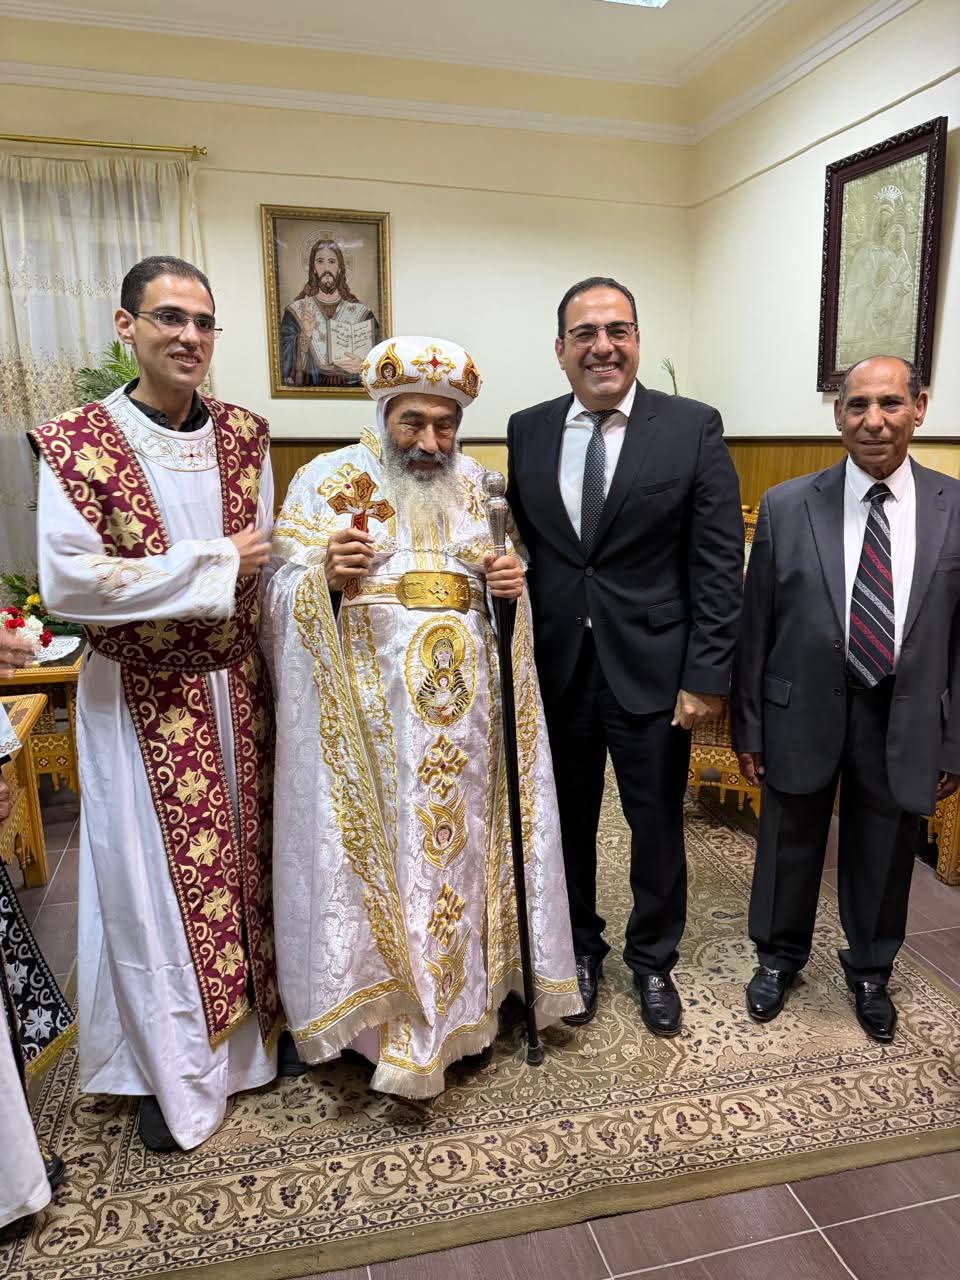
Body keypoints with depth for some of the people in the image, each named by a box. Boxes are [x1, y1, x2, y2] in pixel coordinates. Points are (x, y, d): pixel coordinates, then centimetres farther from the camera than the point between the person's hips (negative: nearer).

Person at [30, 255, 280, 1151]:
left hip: (238, 689, 4)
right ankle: (174, 1074, 31)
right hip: (142, 699, -3)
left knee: (246, 854, 15)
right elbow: (65, 583, -19)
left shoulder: (244, 435, 3)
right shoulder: (75, 443, -10)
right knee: (158, 876, 8)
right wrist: (212, 564, -17)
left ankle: (258, 1025, 39)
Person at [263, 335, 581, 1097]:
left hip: (463, 707, 4)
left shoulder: (477, 486, 9)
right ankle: (388, 1015, 23)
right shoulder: (327, 481, -2)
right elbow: (282, 597, -4)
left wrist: (512, 586, -5)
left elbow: (499, 589, 17)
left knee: (459, 845, 13)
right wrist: (327, 577, -24)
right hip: (367, 713, -3)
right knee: (379, 854, 3)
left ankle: (460, 1000, 33)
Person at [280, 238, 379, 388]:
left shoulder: (362, 313, 3)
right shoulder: (295, 312, 4)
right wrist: (304, 336, -14)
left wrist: (362, 366, -13)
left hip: (352, 390, 2)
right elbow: (286, 369, -2)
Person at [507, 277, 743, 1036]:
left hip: (652, 668, -2)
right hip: (554, 668, 3)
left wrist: (707, 675, -11)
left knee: (657, 825, 13)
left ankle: (653, 960, 38)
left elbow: (719, 563, -7)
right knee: (566, 822, 16)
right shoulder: (527, 430, 4)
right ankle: (579, 950, 40)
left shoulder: (693, 428, -5)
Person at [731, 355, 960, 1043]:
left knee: (884, 857, 17)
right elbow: (755, 626, -3)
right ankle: (779, 956, 43)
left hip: (905, 724, 1)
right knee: (790, 845, 17)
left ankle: (870, 971, 45)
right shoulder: (786, 506, -6)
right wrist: (749, 728, -1)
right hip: (804, 714, 0)